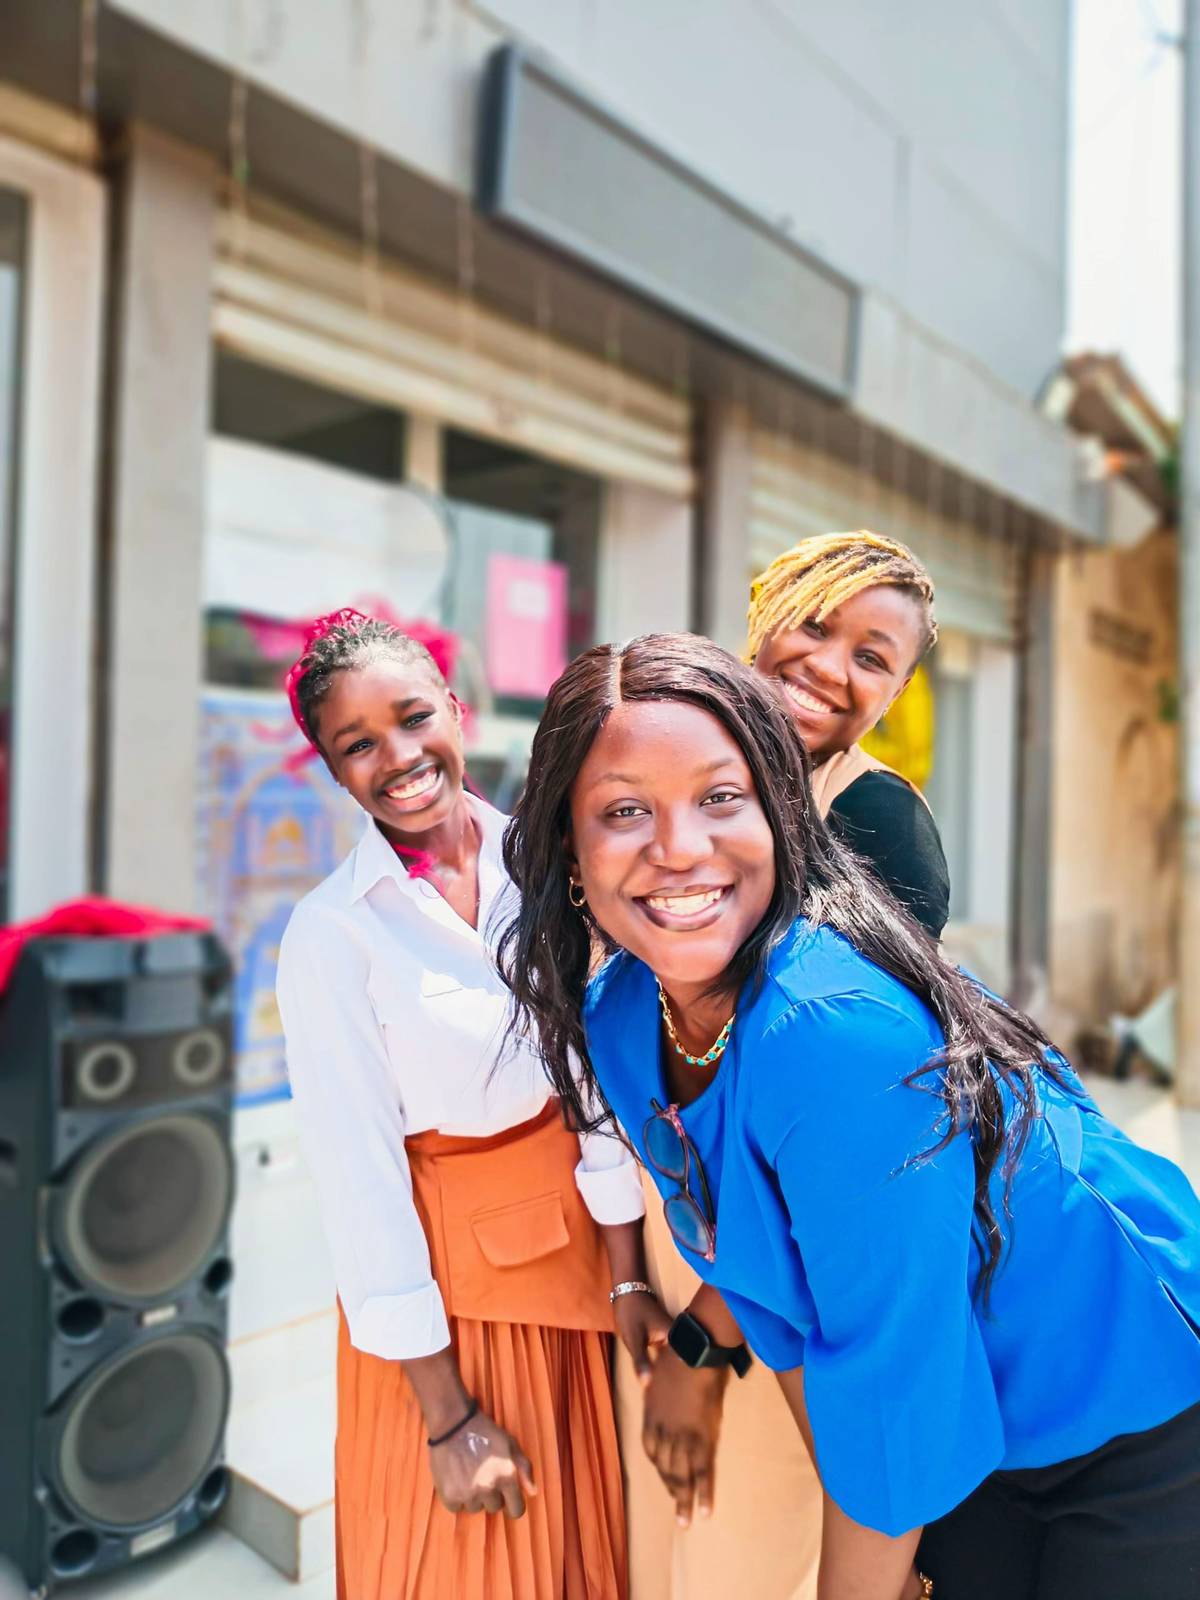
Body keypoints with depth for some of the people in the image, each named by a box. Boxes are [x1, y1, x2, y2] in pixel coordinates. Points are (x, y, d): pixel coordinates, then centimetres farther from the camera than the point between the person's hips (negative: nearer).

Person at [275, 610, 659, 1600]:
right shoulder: (329, 935, -16)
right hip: (436, 1263, -3)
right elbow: (359, 1175, -14)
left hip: (578, 1230, 3)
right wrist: (447, 1416, -10)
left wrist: (627, 1276, -6)